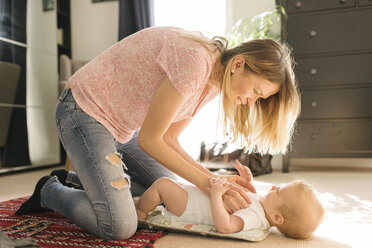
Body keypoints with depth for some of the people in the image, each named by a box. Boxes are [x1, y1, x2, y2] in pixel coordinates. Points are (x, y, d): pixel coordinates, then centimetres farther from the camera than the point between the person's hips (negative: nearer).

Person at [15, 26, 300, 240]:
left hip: (123, 128, 9)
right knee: (119, 226, -18)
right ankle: (50, 191, 10)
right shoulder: (194, 59, -28)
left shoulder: (215, 81, 0)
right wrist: (207, 182, -20)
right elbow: (149, 139, -23)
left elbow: (168, 139, 1)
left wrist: (213, 178, -10)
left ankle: (90, 177, 22)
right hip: (86, 110, -9)